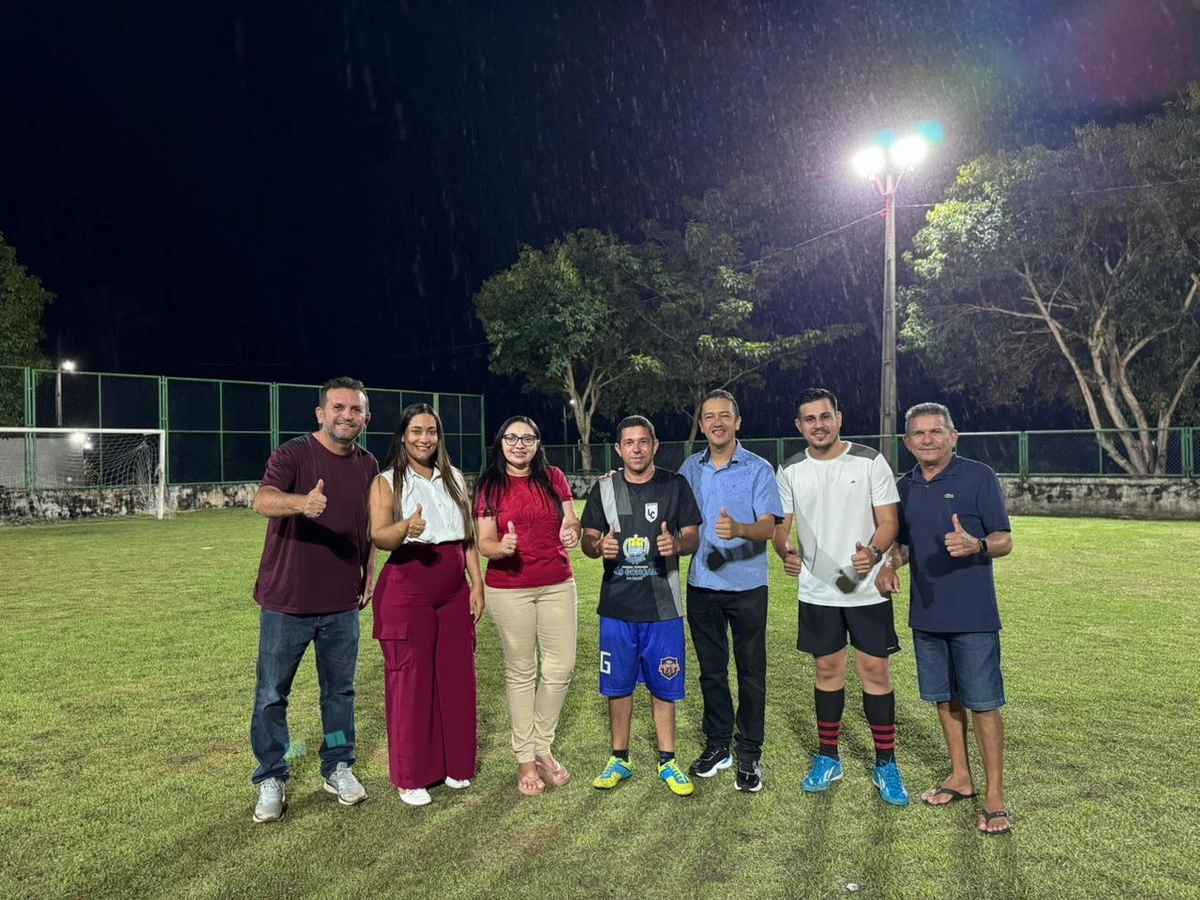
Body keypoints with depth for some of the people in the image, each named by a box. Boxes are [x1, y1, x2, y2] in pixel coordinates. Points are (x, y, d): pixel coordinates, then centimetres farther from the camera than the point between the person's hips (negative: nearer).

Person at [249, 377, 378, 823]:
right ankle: (271, 780, 25)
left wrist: (369, 574, 8)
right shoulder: (292, 454, -12)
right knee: (272, 694, 7)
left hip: (342, 603, 4)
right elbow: (262, 500, -31)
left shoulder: (369, 466, 4)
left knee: (340, 690, 15)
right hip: (286, 601, -4)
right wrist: (302, 502, -52)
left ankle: (337, 768, 33)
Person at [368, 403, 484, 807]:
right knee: (410, 680, 2)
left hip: (454, 590, 4)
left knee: (456, 675, 9)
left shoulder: (454, 478, 12)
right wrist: (405, 528, -38)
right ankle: (410, 776, 17)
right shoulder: (387, 481, -2)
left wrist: (477, 583, 6)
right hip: (408, 589, -4)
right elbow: (378, 536, -17)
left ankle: (455, 764, 26)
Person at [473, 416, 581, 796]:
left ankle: (543, 747, 25)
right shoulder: (489, 486, -1)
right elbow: (484, 543, -4)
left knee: (561, 668, 4)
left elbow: (571, 521, 5)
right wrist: (501, 547, -27)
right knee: (521, 671, 7)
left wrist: (572, 530, -18)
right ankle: (525, 757, 21)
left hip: (558, 585, 2)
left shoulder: (554, 477, 4)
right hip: (509, 590, -2)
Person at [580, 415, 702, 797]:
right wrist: (599, 546, -19)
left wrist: (677, 544, -23)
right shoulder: (603, 489, 2)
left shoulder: (675, 486, 0)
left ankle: (667, 761, 25)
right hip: (617, 607, 1)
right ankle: (619, 758, 27)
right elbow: (587, 540, 5)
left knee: (663, 685, 8)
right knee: (618, 685, 10)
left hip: (663, 606, -1)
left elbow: (693, 537, 0)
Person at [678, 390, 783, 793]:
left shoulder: (759, 469, -6)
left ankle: (749, 755, 19)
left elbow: (768, 527, -16)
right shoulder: (690, 469, 6)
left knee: (751, 672, 6)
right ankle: (716, 745, 28)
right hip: (702, 585, 3)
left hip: (747, 586, -3)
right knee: (711, 670, 13)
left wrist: (738, 529, -34)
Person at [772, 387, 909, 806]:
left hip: (867, 588, -2)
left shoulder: (870, 461, -4)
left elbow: (888, 521, -5)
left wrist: (873, 553, -25)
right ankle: (827, 758, 26)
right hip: (817, 590, 2)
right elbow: (781, 525, 5)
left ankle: (886, 765, 18)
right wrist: (786, 551, -17)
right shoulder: (790, 471, 3)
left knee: (875, 670, 2)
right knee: (828, 670, 11)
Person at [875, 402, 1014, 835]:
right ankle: (960, 777, 32)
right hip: (926, 612, 6)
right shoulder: (904, 487, 9)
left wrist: (975, 546, -30)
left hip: (973, 613, -5)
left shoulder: (979, 476, -7)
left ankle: (995, 796, 12)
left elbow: (1004, 541, -9)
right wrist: (890, 565, -4)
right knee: (944, 698, 16)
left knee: (983, 703, 0)